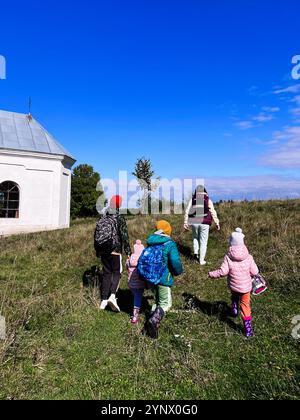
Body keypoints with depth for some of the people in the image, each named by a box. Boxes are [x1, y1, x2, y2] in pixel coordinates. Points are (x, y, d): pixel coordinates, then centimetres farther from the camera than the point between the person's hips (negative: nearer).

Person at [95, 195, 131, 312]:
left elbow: (96, 234, 15)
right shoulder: (119, 218, -8)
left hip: (103, 250, 5)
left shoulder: (102, 217, 10)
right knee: (117, 272, 6)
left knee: (106, 273, 13)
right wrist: (128, 251, -5)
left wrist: (97, 250, 24)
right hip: (115, 250, -5)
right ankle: (112, 295, -13)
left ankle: (104, 300, 15)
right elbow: (124, 236, -10)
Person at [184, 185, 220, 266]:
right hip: (204, 223, -2)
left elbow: (187, 212, 0)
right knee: (203, 242, 8)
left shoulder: (192, 200, 4)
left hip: (194, 222, 2)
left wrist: (186, 223, 3)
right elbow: (213, 212, -2)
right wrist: (217, 223, 3)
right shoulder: (208, 200, 0)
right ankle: (202, 261, 13)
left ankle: (196, 252, 14)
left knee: (195, 237, 28)